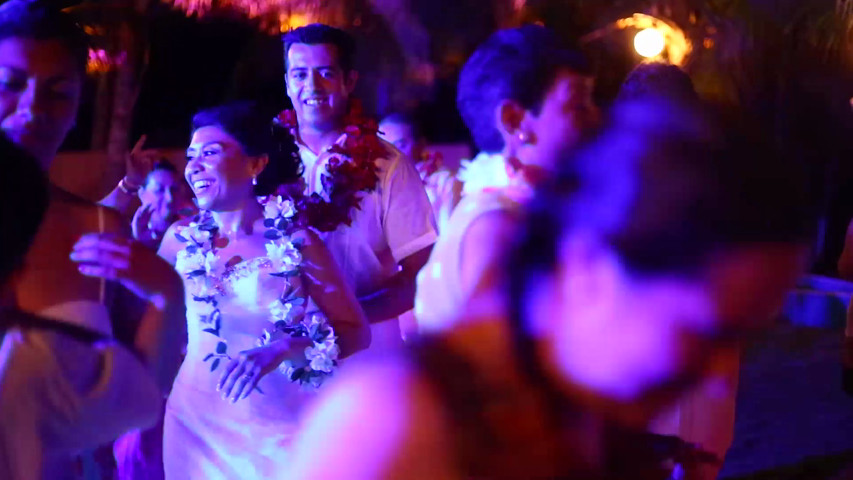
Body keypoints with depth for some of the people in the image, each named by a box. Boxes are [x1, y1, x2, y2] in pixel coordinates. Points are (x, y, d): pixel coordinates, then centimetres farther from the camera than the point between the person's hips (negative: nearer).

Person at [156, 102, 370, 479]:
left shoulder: (296, 241, -10)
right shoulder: (181, 239, -1)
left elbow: (356, 333, -11)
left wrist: (280, 350, -22)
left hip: (278, 429, -3)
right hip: (196, 425, 3)